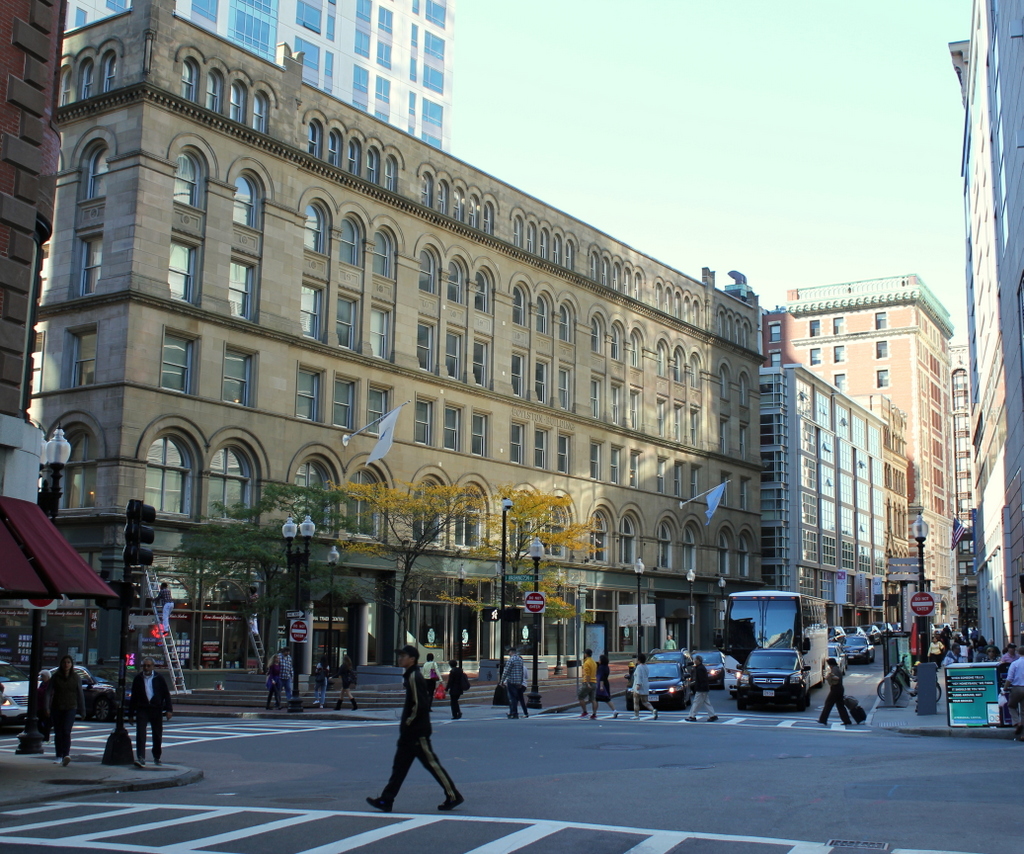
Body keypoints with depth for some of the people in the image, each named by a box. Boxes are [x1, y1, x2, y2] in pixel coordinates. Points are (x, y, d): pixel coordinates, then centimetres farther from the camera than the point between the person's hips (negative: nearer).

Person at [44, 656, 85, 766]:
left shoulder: (76, 678, 5)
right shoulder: (55, 677, 4)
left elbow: (80, 695, 8)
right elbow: (49, 692, 0)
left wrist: (82, 711, 8)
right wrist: (47, 707, -11)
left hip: (70, 708, -2)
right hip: (57, 708, 2)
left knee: (66, 731, -17)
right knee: (58, 733, 6)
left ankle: (66, 755, -27)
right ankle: (59, 757, 17)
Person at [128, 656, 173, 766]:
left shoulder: (159, 678, 3)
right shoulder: (138, 679, 6)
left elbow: (166, 694, 4)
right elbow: (133, 697, 10)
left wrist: (168, 710, -6)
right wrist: (131, 713, 7)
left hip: (156, 710, 0)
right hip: (142, 710, 0)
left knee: (157, 735, 9)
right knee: (140, 734, -14)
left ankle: (157, 757, 26)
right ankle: (140, 758, -17)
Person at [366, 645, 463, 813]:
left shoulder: (414, 677, -16)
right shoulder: (410, 676, 14)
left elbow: (419, 704, -23)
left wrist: (408, 723, -14)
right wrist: (405, 724, 15)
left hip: (417, 731, -10)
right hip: (410, 731, 10)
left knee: (432, 764, -2)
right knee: (400, 765, 9)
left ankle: (453, 796, 6)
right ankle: (386, 800, 11)